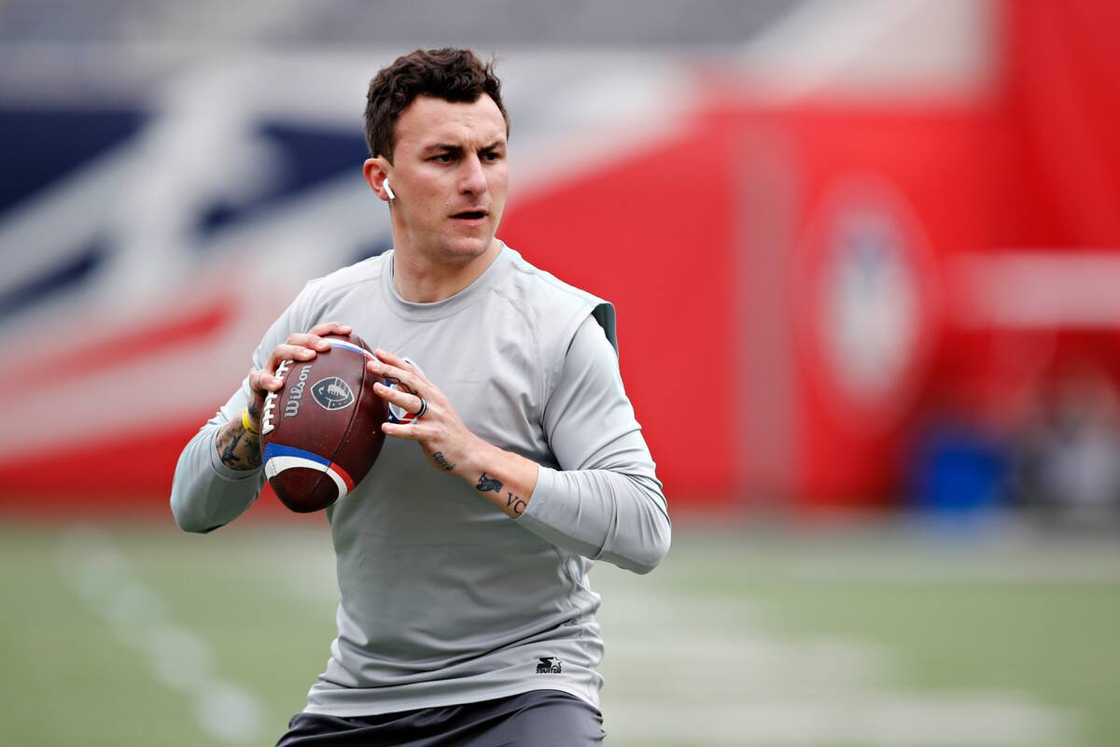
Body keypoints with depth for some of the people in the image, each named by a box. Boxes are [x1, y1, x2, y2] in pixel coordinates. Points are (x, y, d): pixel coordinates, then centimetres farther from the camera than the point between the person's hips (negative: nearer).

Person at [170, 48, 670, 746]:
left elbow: (645, 530, -17)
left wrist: (472, 456, -26)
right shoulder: (323, 310, 4)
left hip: (521, 685, -5)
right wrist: (257, 416, -14)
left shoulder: (556, 325, -9)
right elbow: (194, 507, 7)